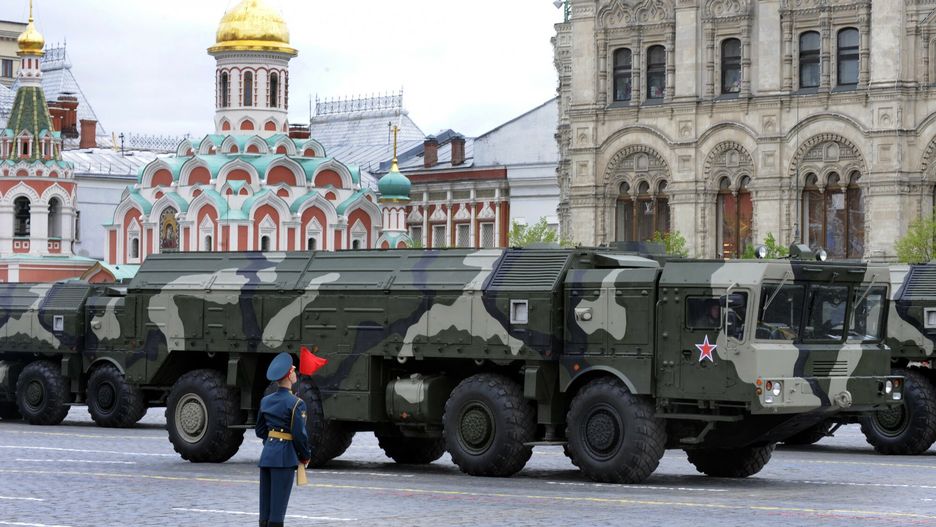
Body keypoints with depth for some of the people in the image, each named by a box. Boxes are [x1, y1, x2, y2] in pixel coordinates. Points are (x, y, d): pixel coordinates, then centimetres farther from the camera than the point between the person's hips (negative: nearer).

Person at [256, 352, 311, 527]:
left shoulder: (266, 401, 9)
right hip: (285, 457, -7)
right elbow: (299, 434, -13)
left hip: (267, 454, 7)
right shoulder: (295, 403, -12)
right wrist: (306, 456, 1)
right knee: (278, 506, -4)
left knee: (265, 505, 9)